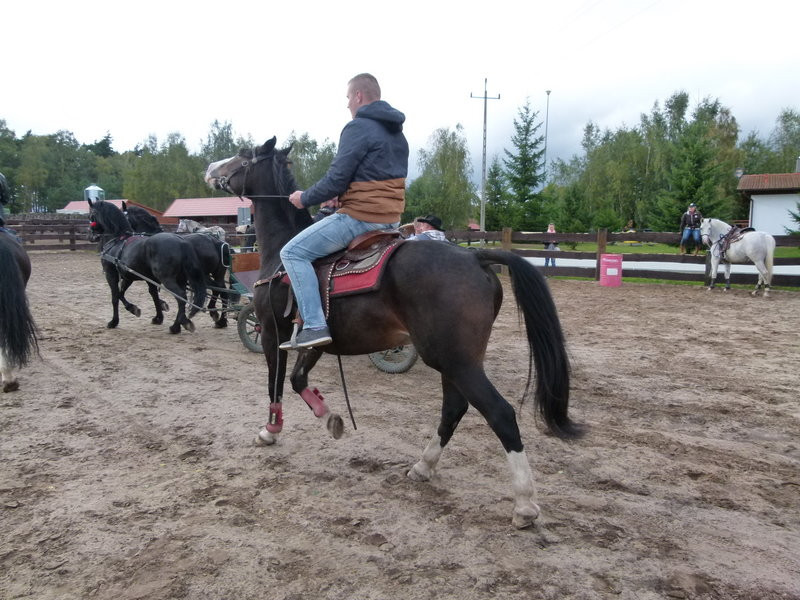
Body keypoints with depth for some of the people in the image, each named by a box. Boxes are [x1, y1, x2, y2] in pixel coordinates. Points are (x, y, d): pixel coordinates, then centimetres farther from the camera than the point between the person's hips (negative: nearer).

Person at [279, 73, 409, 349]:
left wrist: (305, 198, 0)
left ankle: (314, 326, -15)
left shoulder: (358, 127, -12)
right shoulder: (397, 132, 17)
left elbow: (336, 180, -17)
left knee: (292, 253, -5)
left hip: (360, 217, -10)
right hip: (392, 218, 10)